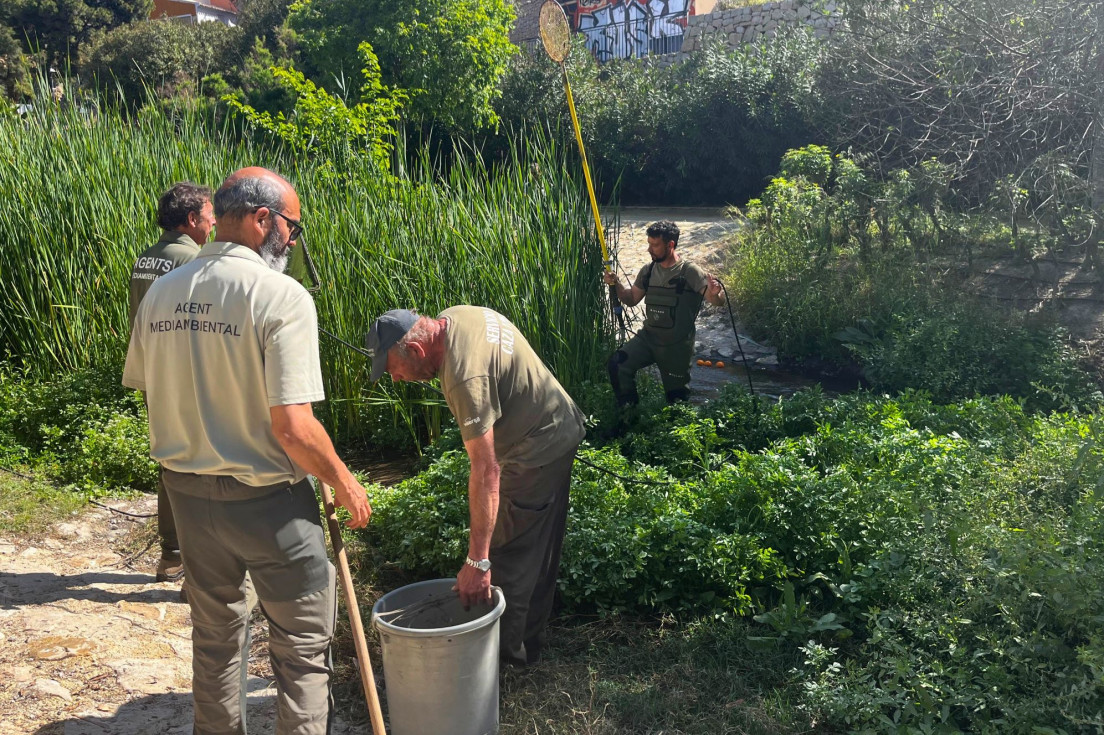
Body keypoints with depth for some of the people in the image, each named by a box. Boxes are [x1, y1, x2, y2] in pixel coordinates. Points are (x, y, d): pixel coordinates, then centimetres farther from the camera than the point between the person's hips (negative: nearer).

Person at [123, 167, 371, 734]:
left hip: (187, 491, 7)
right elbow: (292, 426, -24)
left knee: (215, 633, 25)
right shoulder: (281, 296, -20)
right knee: (303, 644, 11)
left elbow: (143, 387, 8)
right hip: (266, 498, -6)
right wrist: (344, 483, -9)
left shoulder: (161, 292, 0)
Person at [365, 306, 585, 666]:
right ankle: (530, 638, 35)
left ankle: (506, 648, 16)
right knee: (540, 547, 20)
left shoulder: (464, 376, -33)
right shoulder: (453, 316, -5)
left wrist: (476, 561, -34)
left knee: (509, 555, 1)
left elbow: (486, 471, -35)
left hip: (536, 453, -11)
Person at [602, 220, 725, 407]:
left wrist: (714, 294, -42)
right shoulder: (647, 271, 2)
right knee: (617, 365, -20)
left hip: (677, 347, -4)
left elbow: (718, 302, -18)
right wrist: (616, 285, -4)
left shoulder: (690, 272, -14)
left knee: (676, 396, 9)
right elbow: (632, 299, 14)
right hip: (647, 337, 4)